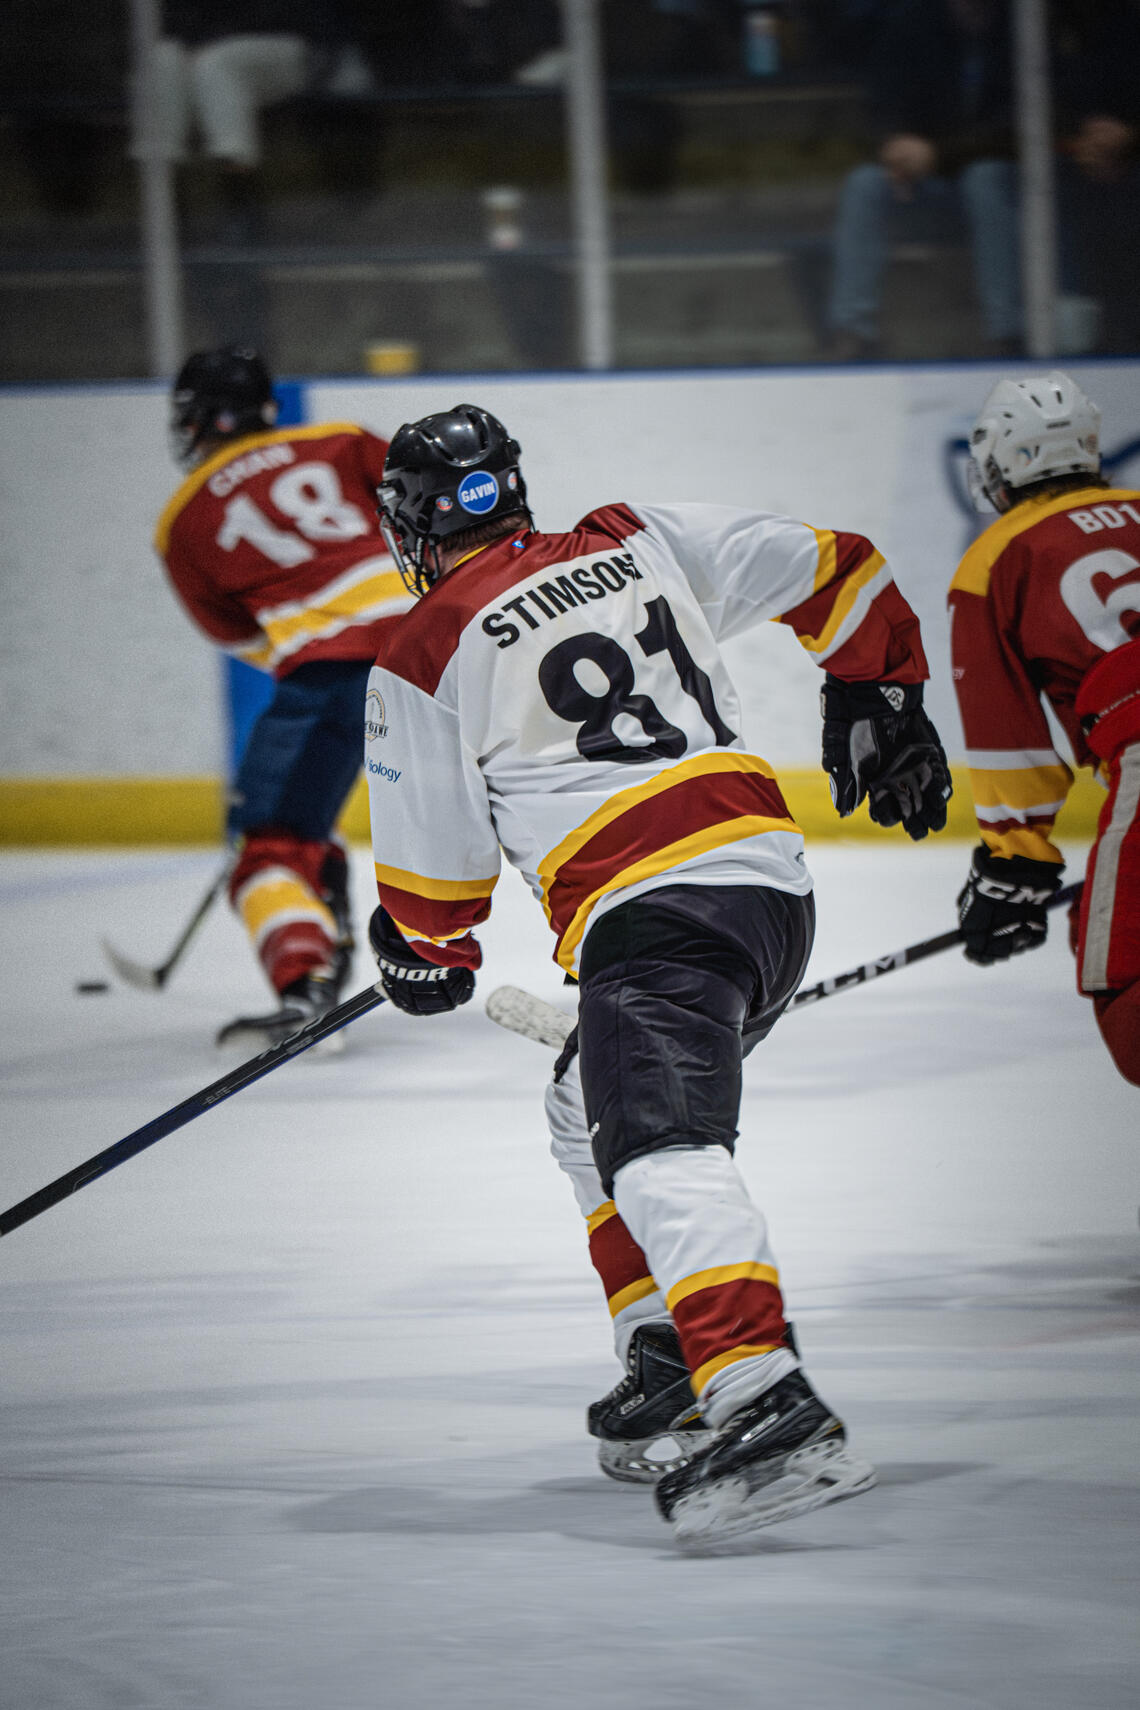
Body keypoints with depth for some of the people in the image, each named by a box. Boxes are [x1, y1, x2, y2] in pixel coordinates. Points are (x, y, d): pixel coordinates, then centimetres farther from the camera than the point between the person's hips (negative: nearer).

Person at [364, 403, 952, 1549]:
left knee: (659, 1156, -24)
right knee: (593, 1119, 27)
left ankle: (770, 1413, -46)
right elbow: (828, 573, 21)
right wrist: (877, 701, 36)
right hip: (776, 884, 8)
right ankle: (671, 1368, 21)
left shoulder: (426, 654, 2)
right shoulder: (646, 544, 16)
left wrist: (426, 958, 31)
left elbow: (435, 865, 9)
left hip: (652, 917, -8)